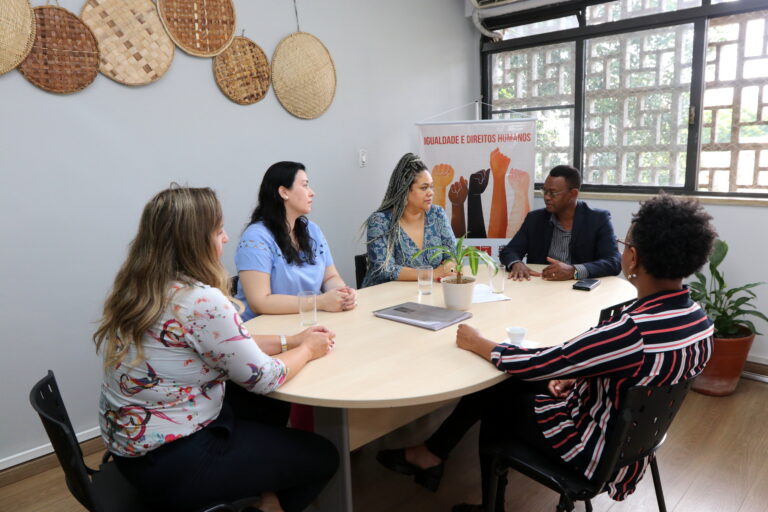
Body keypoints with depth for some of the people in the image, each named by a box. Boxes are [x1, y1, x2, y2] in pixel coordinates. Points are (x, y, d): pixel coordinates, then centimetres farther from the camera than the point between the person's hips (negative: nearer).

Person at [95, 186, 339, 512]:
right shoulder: (201, 301, -27)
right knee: (321, 456, 6)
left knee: (269, 408, 25)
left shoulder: (139, 289, 1)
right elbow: (263, 379, -18)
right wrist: (306, 350, 0)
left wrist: (289, 341, 7)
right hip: (172, 464, -9)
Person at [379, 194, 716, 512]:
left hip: (596, 451, -8)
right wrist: (574, 380, 3)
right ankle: (433, 453, 29)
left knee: (492, 396, 12)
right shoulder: (700, 322, -7)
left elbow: (534, 365, -25)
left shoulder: (632, 331, -35)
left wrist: (478, 344, -10)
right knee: (508, 383, 15)